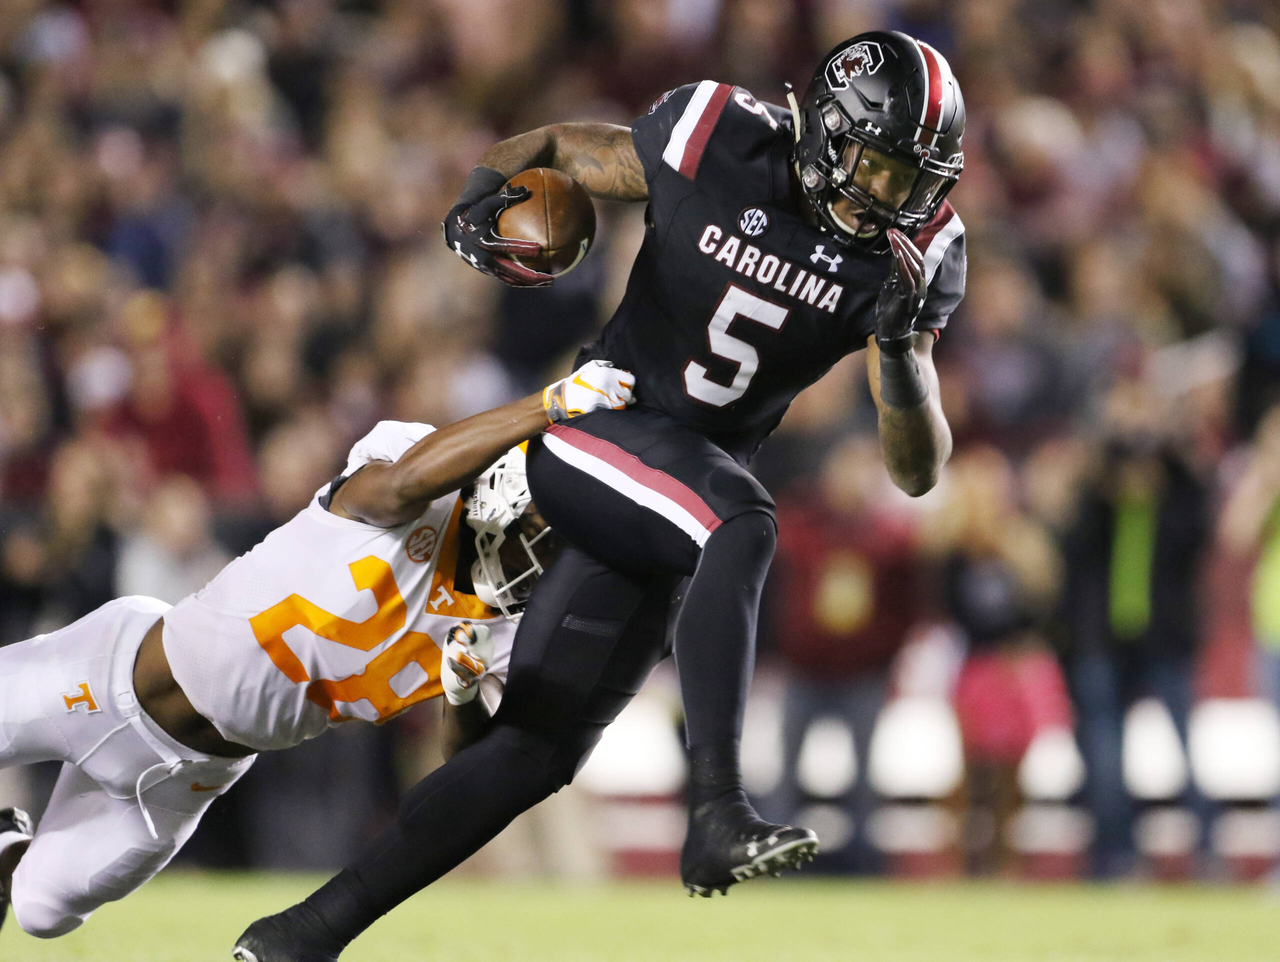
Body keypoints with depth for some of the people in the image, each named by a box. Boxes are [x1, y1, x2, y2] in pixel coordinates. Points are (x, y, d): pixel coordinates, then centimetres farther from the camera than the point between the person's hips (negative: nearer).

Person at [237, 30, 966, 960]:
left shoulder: (913, 255, -6)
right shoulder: (718, 142, -14)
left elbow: (919, 471, -8)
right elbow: (553, 149, 5)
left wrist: (901, 348, -26)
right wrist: (483, 195, -17)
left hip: (669, 515, 5)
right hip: (588, 430, -5)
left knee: (537, 750, 4)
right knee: (744, 525, -36)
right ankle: (718, 816, -42)